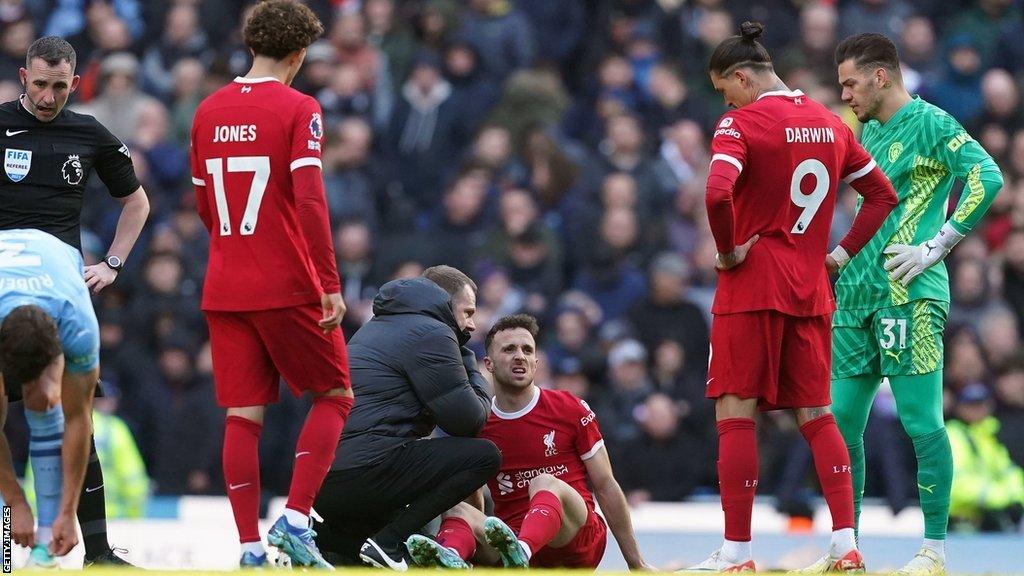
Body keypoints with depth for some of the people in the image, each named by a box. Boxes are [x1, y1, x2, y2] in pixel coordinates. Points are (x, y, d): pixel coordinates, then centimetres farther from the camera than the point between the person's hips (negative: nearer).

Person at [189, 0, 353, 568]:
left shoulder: (209, 111, 9)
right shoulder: (298, 110, -9)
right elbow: (309, 200, -18)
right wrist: (330, 283, -16)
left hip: (224, 288, 5)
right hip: (289, 287, -5)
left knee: (242, 416, 5)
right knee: (334, 397, 10)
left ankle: (250, 548, 0)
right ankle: (295, 518, -4)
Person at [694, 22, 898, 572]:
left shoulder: (742, 122, -9)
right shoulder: (829, 123, 11)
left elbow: (718, 193, -26)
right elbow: (882, 193, 18)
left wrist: (728, 249, -11)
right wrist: (843, 251, 15)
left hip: (752, 285, -6)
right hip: (811, 290, 6)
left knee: (736, 412, -2)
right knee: (816, 414, 11)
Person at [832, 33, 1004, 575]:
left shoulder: (929, 123, -6)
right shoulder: (868, 130, 19)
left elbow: (987, 177, -17)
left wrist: (935, 247, -17)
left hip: (908, 295, -9)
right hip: (857, 294, 9)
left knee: (921, 422, -7)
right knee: (840, 423, 7)